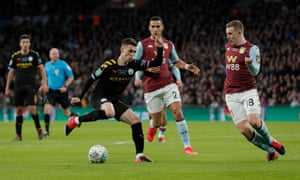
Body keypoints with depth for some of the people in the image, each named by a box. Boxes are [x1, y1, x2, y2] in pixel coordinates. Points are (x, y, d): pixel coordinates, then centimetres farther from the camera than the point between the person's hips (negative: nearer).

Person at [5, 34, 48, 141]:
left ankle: (38, 129, 11)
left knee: (32, 110, -12)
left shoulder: (34, 55, -1)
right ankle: (18, 135, 8)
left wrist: (44, 83, -8)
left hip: (31, 86, -2)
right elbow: (11, 72, 12)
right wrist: (7, 88, 11)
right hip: (18, 86, 2)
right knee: (19, 110, 3)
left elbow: (41, 69, 1)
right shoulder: (15, 56, 5)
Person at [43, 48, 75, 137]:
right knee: (47, 109, -19)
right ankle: (47, 131, -14)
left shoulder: (63, 64, -7)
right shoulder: (47, 65, 6)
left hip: (62, 92, -3)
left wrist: (65, 86, -18)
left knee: (67, 113, 9)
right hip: (51, 92, 3)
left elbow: (71, 77, -5)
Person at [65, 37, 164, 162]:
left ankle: (139, 155, 0)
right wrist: (80, 97, -5)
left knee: (136, 121, -5)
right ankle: (76, 121, -22)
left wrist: (160, 49, -21)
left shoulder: (133, 65, -2)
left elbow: (156, 63, -4)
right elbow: (92, 79, -8)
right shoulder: (109, 65, -17)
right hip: (99, 97, -7)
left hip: (115, 101, 7)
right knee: (109, 112, -40)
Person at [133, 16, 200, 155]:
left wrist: (187, 66, 5)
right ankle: (152, 128, 44)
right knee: (157, 122, 4)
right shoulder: (143, 44, 1)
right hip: (151, 88, -2)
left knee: (177, 112, -16)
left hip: (168, 84, 2)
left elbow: (176, 61, 24)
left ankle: (187, 146, -15)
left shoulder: (168, 44, 11)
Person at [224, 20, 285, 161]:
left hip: (248, 91, -4)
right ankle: (271, 150, 8)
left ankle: (269, 140, 7)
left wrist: (250, 63, -40)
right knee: (244, 129, -9)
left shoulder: (252, 48, -8)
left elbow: (255, 71, -20)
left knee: (254, 121, -24)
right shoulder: (228, 46, 11)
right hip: (231, 95, 4)